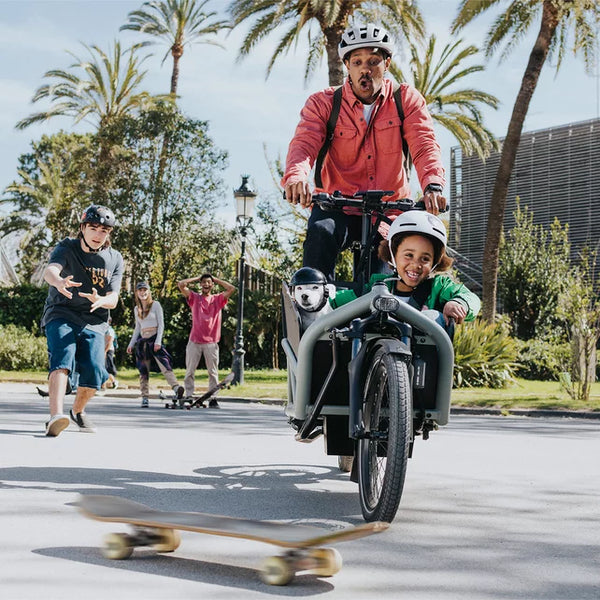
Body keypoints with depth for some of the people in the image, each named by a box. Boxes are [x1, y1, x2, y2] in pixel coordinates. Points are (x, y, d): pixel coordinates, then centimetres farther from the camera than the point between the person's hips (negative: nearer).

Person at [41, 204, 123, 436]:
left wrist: (100, 301, -26)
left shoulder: (114, 259, 6)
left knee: (94, 372, -14)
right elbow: (50, 270, -25)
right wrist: (58, 281, -51)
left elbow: (113, 300, 0)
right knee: (62, 359, -28)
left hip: (94, 322, 3)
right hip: (61, 315, -3)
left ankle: (78, 411, 16)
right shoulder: (67, 248, -3)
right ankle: (55, 416, -43)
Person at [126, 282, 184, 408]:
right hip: (142, 340, 5)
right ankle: (145, 398, 3)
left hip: (154, 338, -5)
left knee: (164, 364, -22)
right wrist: (131, 344, 17)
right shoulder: (137, 309, 15)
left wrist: (158, 341, -13)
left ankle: (176, 388, -39)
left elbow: (161, 324, -2)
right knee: (143, 371, 2)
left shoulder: (155, 305, 2)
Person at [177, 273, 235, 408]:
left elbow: (232, 289, -3)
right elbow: (181, 284, -1)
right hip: (194, 341, 0)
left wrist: (215, 279, 7)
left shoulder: (218, 299, 9)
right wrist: (197, 278, 9)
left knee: (213, 372, 2)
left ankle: (213, 399, 5)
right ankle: (188, 397, 7)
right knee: (190, 371, 1)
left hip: (211, 342, 0)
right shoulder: (194, 297, 8)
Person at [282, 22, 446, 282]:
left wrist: (433, 185, -34)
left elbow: (424, 145, -12)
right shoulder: (322, 103, -1)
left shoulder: (406, 99, 2)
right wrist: (295, 177, -41)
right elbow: (304, 143, -17)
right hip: (338, 207, -1)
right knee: (321, 232, -33)